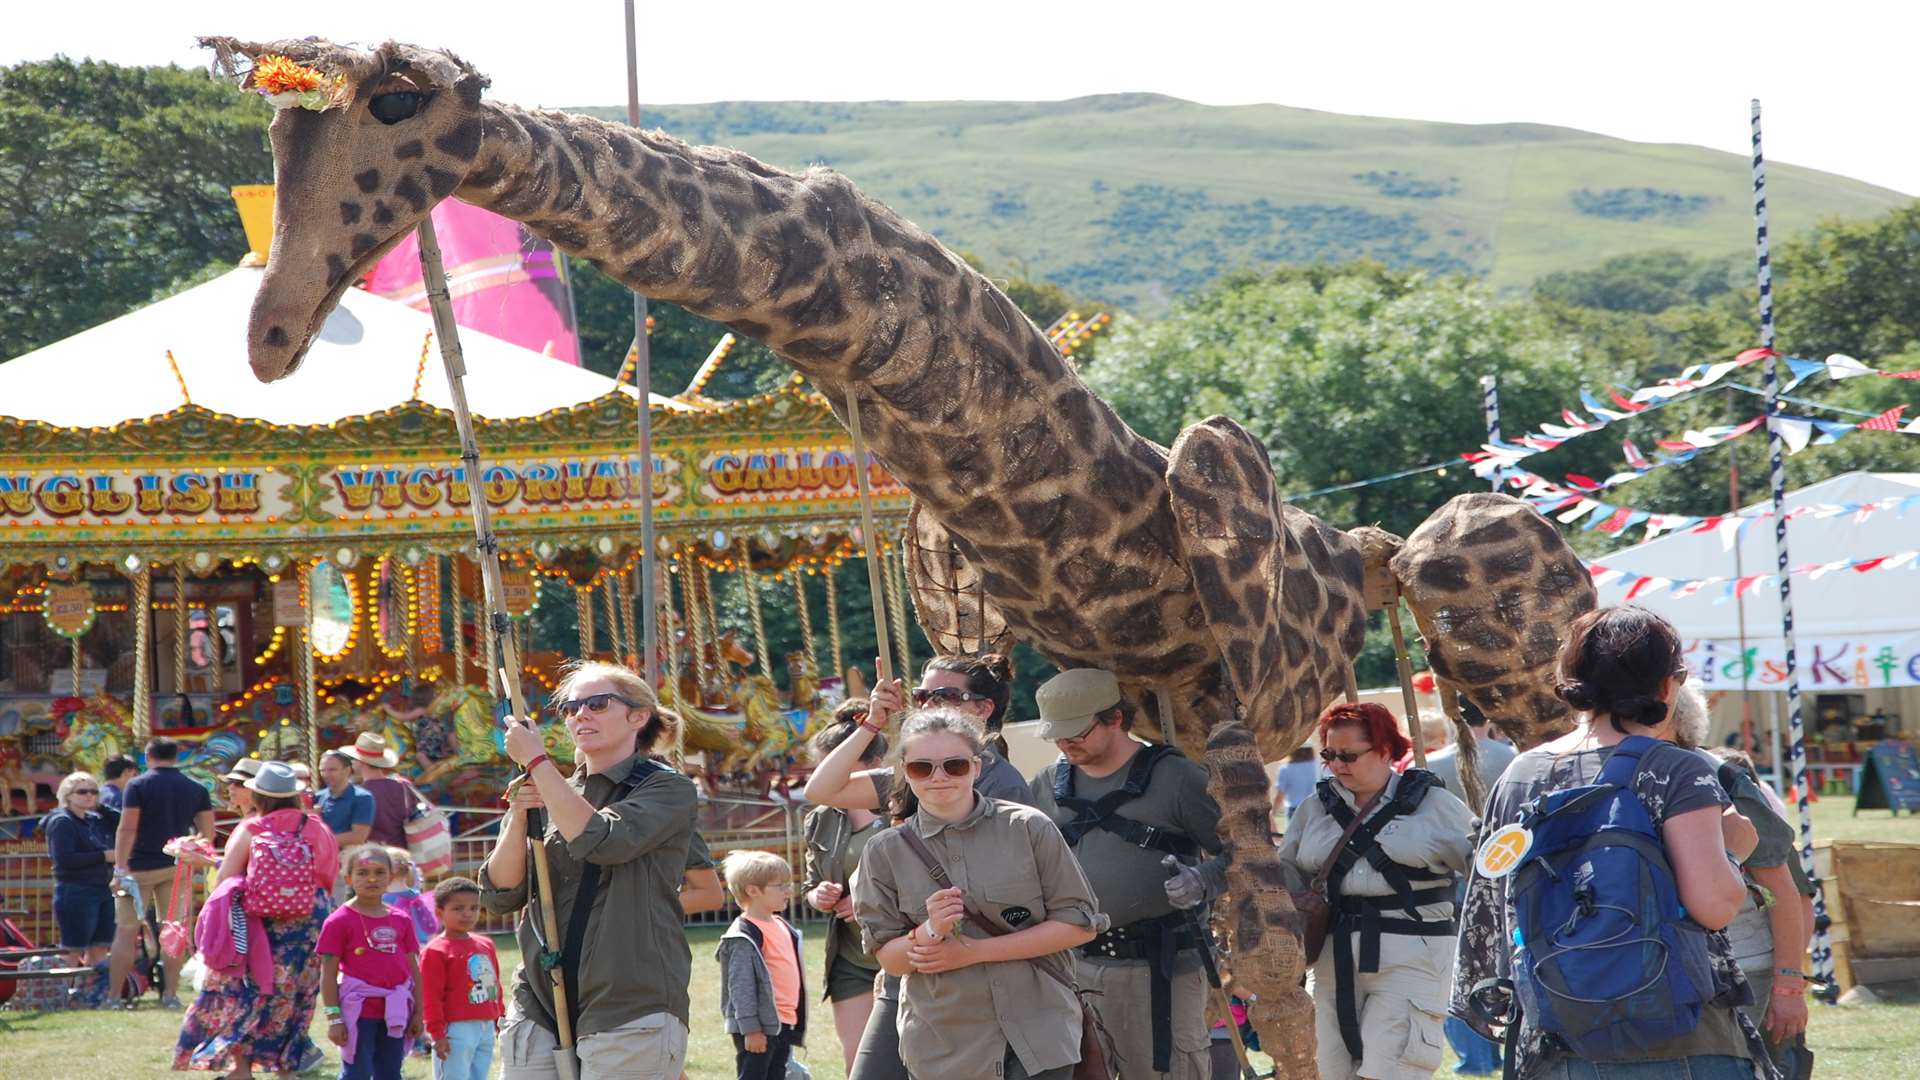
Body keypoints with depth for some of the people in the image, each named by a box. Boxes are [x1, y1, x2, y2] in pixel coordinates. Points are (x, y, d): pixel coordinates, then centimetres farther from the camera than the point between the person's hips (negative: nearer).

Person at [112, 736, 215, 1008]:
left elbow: (127, 828, -13)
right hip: (177, 868, 3)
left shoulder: (137, 785, -5)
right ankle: (170, 993, 4)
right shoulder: (195, 789, 6)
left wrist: (120, 866, -13)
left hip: (141, 866, -3)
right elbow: (208, 832, 3)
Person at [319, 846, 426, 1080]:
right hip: (358, 1010, -5)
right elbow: (328, 973, -7)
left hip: (394, 1013, 5)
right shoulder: (340, 921, -6)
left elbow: (413, 970, 12)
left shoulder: (401, 921, 8)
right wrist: (334, 1017, -11)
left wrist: (417, 1013, 9)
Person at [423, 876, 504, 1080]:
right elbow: (430, 997, -12)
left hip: (486, 1028, 8)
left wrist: (501, 1020, 22)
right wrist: (437, 1034, -15)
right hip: (456, 1030, -8)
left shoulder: (486, 945, 13)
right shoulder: (435, 951, -10)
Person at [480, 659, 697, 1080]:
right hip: (538, 1009, 5)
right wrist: (518, 818, -7)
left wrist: (535, 759, -10)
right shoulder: (547, 795, 17)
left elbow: (599, 840, -17)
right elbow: (499, 895, 9)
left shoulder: (667, 789, 2)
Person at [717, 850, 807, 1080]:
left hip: (783, 1025, 9)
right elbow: (741, 985, -18)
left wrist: (796, 1022, 24)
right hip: (760, 1027, -9)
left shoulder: (783, 927, 15)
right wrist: (751, 1028, -21)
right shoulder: (744, 936, -14)